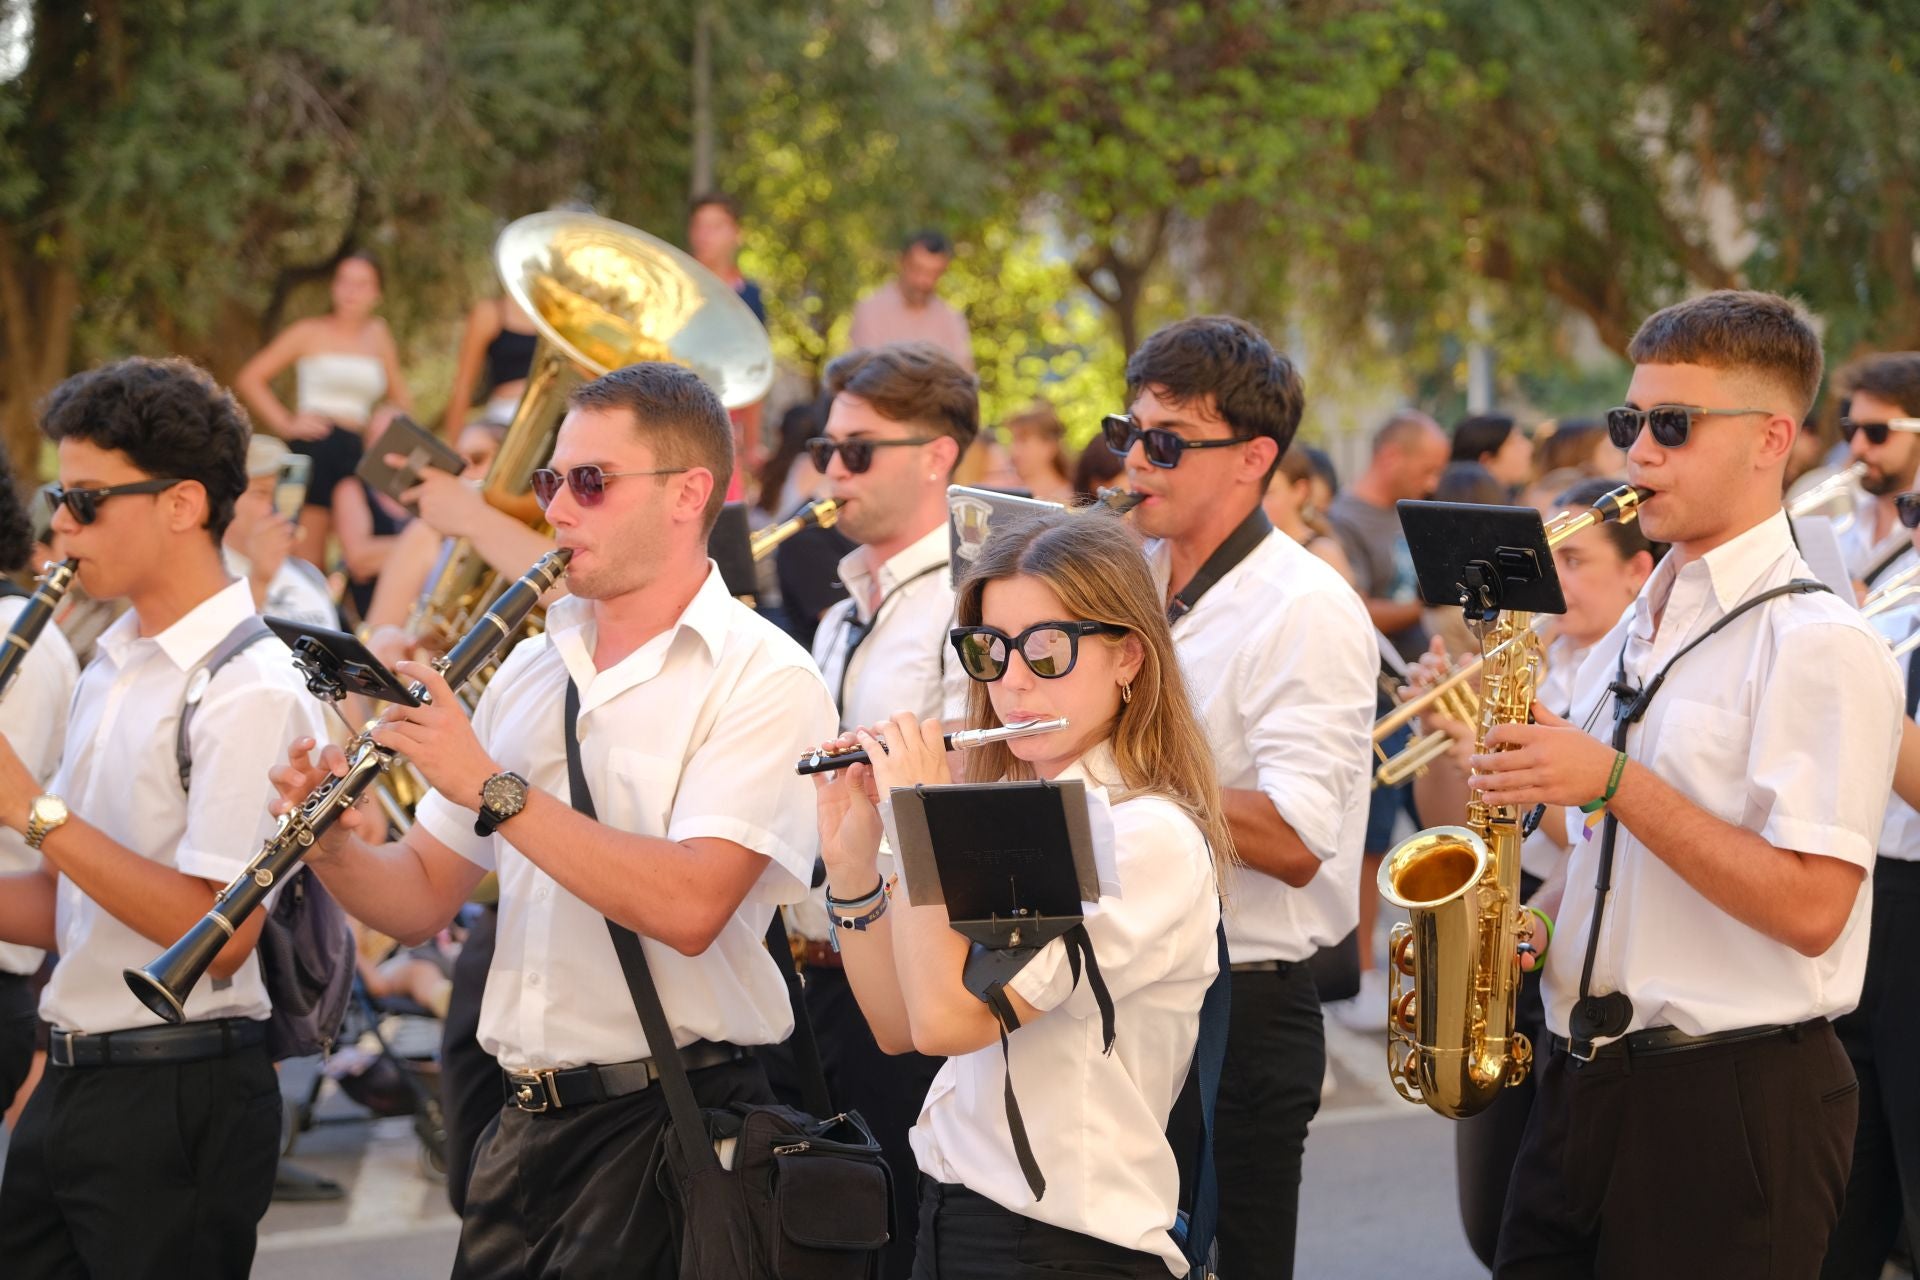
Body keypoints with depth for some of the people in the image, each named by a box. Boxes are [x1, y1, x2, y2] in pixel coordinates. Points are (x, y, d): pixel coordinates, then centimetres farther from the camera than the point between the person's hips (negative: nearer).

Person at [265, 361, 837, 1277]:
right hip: (523, 1122, 6)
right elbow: (423, 901, 13)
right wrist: (335, 848, -8)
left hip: (663, 1125, -6)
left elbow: (688, 907, -23)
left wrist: (493, 787, -21)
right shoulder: (533, 669, 13)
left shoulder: (762, 680, -9)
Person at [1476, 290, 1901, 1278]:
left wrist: (1612, 781, -21)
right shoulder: (1633, 633, 15)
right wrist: (1538, 925, 4)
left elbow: (1808, 908, -20)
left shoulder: (1820, 645, -12)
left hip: (1732, 1098, -8)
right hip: (1584, 1078, 8)